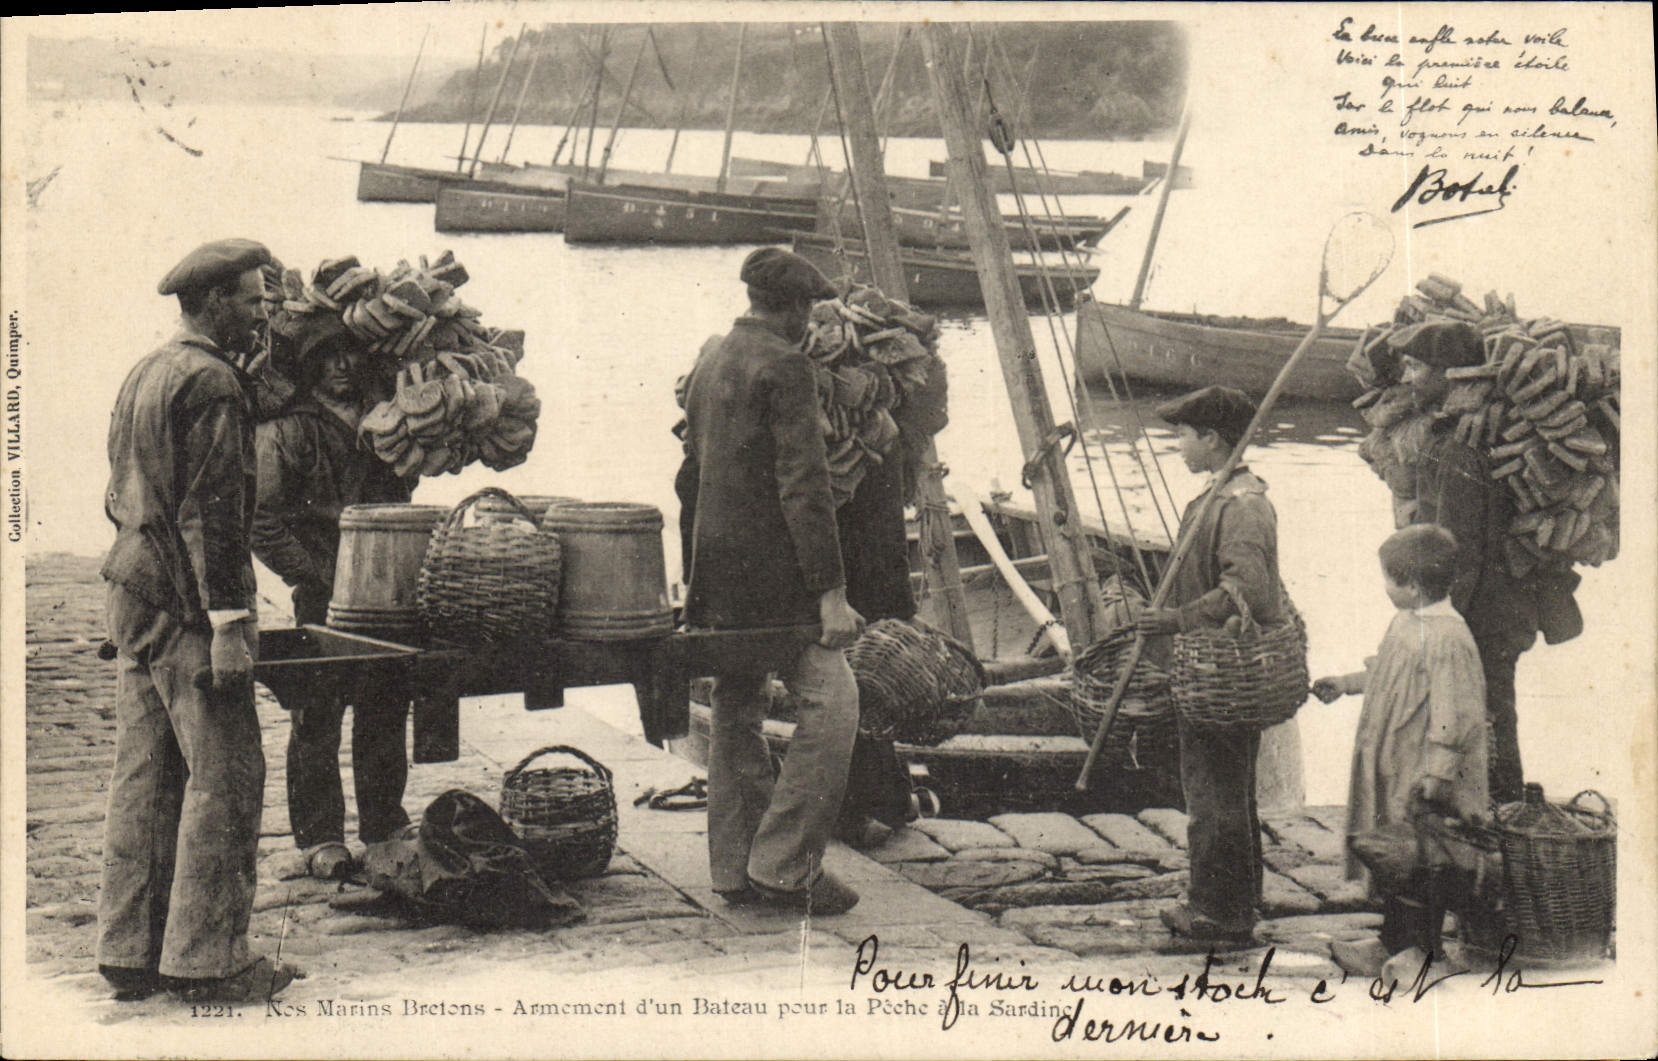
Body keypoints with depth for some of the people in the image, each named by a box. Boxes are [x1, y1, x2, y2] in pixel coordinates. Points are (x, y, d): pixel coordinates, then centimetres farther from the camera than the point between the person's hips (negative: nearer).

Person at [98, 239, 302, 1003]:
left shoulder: (144, 374, 18)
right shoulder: (209, 381, -12)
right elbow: (211, 511, -18)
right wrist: (229, 621, -19)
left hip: (132, 597, 10)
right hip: (185, 604, -10)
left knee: (141, 774, 11)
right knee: (224, 776, -5)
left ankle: (130, 951, 16)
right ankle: (206, 959, -1)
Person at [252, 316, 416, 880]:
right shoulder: (286, 430, -4)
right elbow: (262, 522, -8)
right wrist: (323, 577, -13)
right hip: (322, 600, -5)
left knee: (385, 717, 11)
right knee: (316, 718, 0)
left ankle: (385, 832, 24)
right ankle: (320, 839, 11)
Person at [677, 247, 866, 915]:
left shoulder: (709, 364, 17)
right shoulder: (783, 365, -11)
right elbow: (804, 485, -18)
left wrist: (695, 578, 29)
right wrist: (831, 592, -19)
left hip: (716, 568, 9)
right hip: (770, 570, -9)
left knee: (736, 710, 13)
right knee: (830, 700, -6)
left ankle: (735, 870, 17)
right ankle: (784, 864, -7)